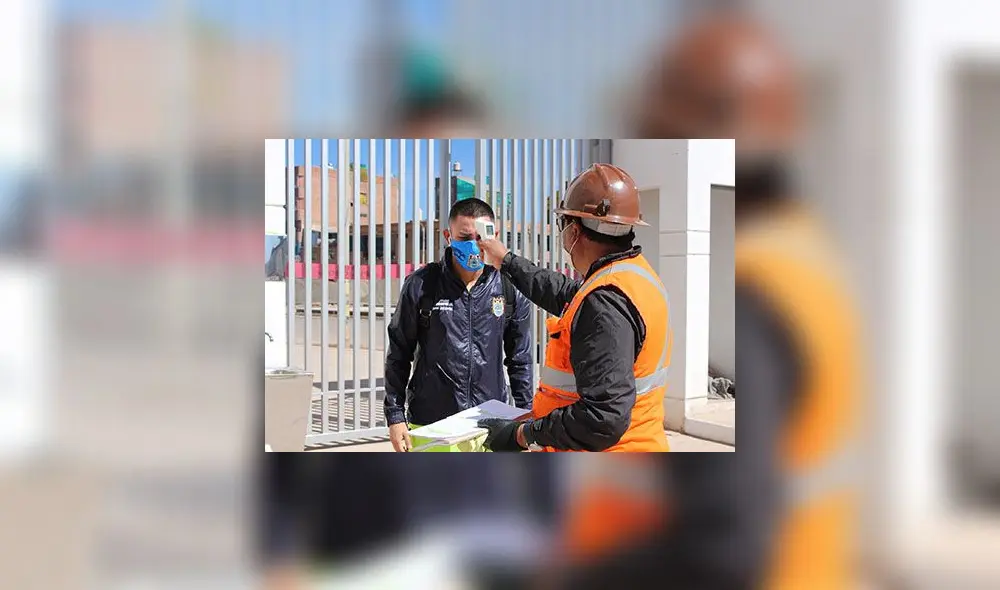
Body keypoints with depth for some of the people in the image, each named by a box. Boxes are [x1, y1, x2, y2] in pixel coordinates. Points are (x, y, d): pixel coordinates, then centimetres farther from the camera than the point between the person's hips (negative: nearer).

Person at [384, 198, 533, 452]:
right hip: (430, 425, -1)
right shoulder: (421, 285, -1)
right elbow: (398, 355, 5)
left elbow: (520, 361, 12)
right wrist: (395, 416, 2)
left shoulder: (509, 289, 3)